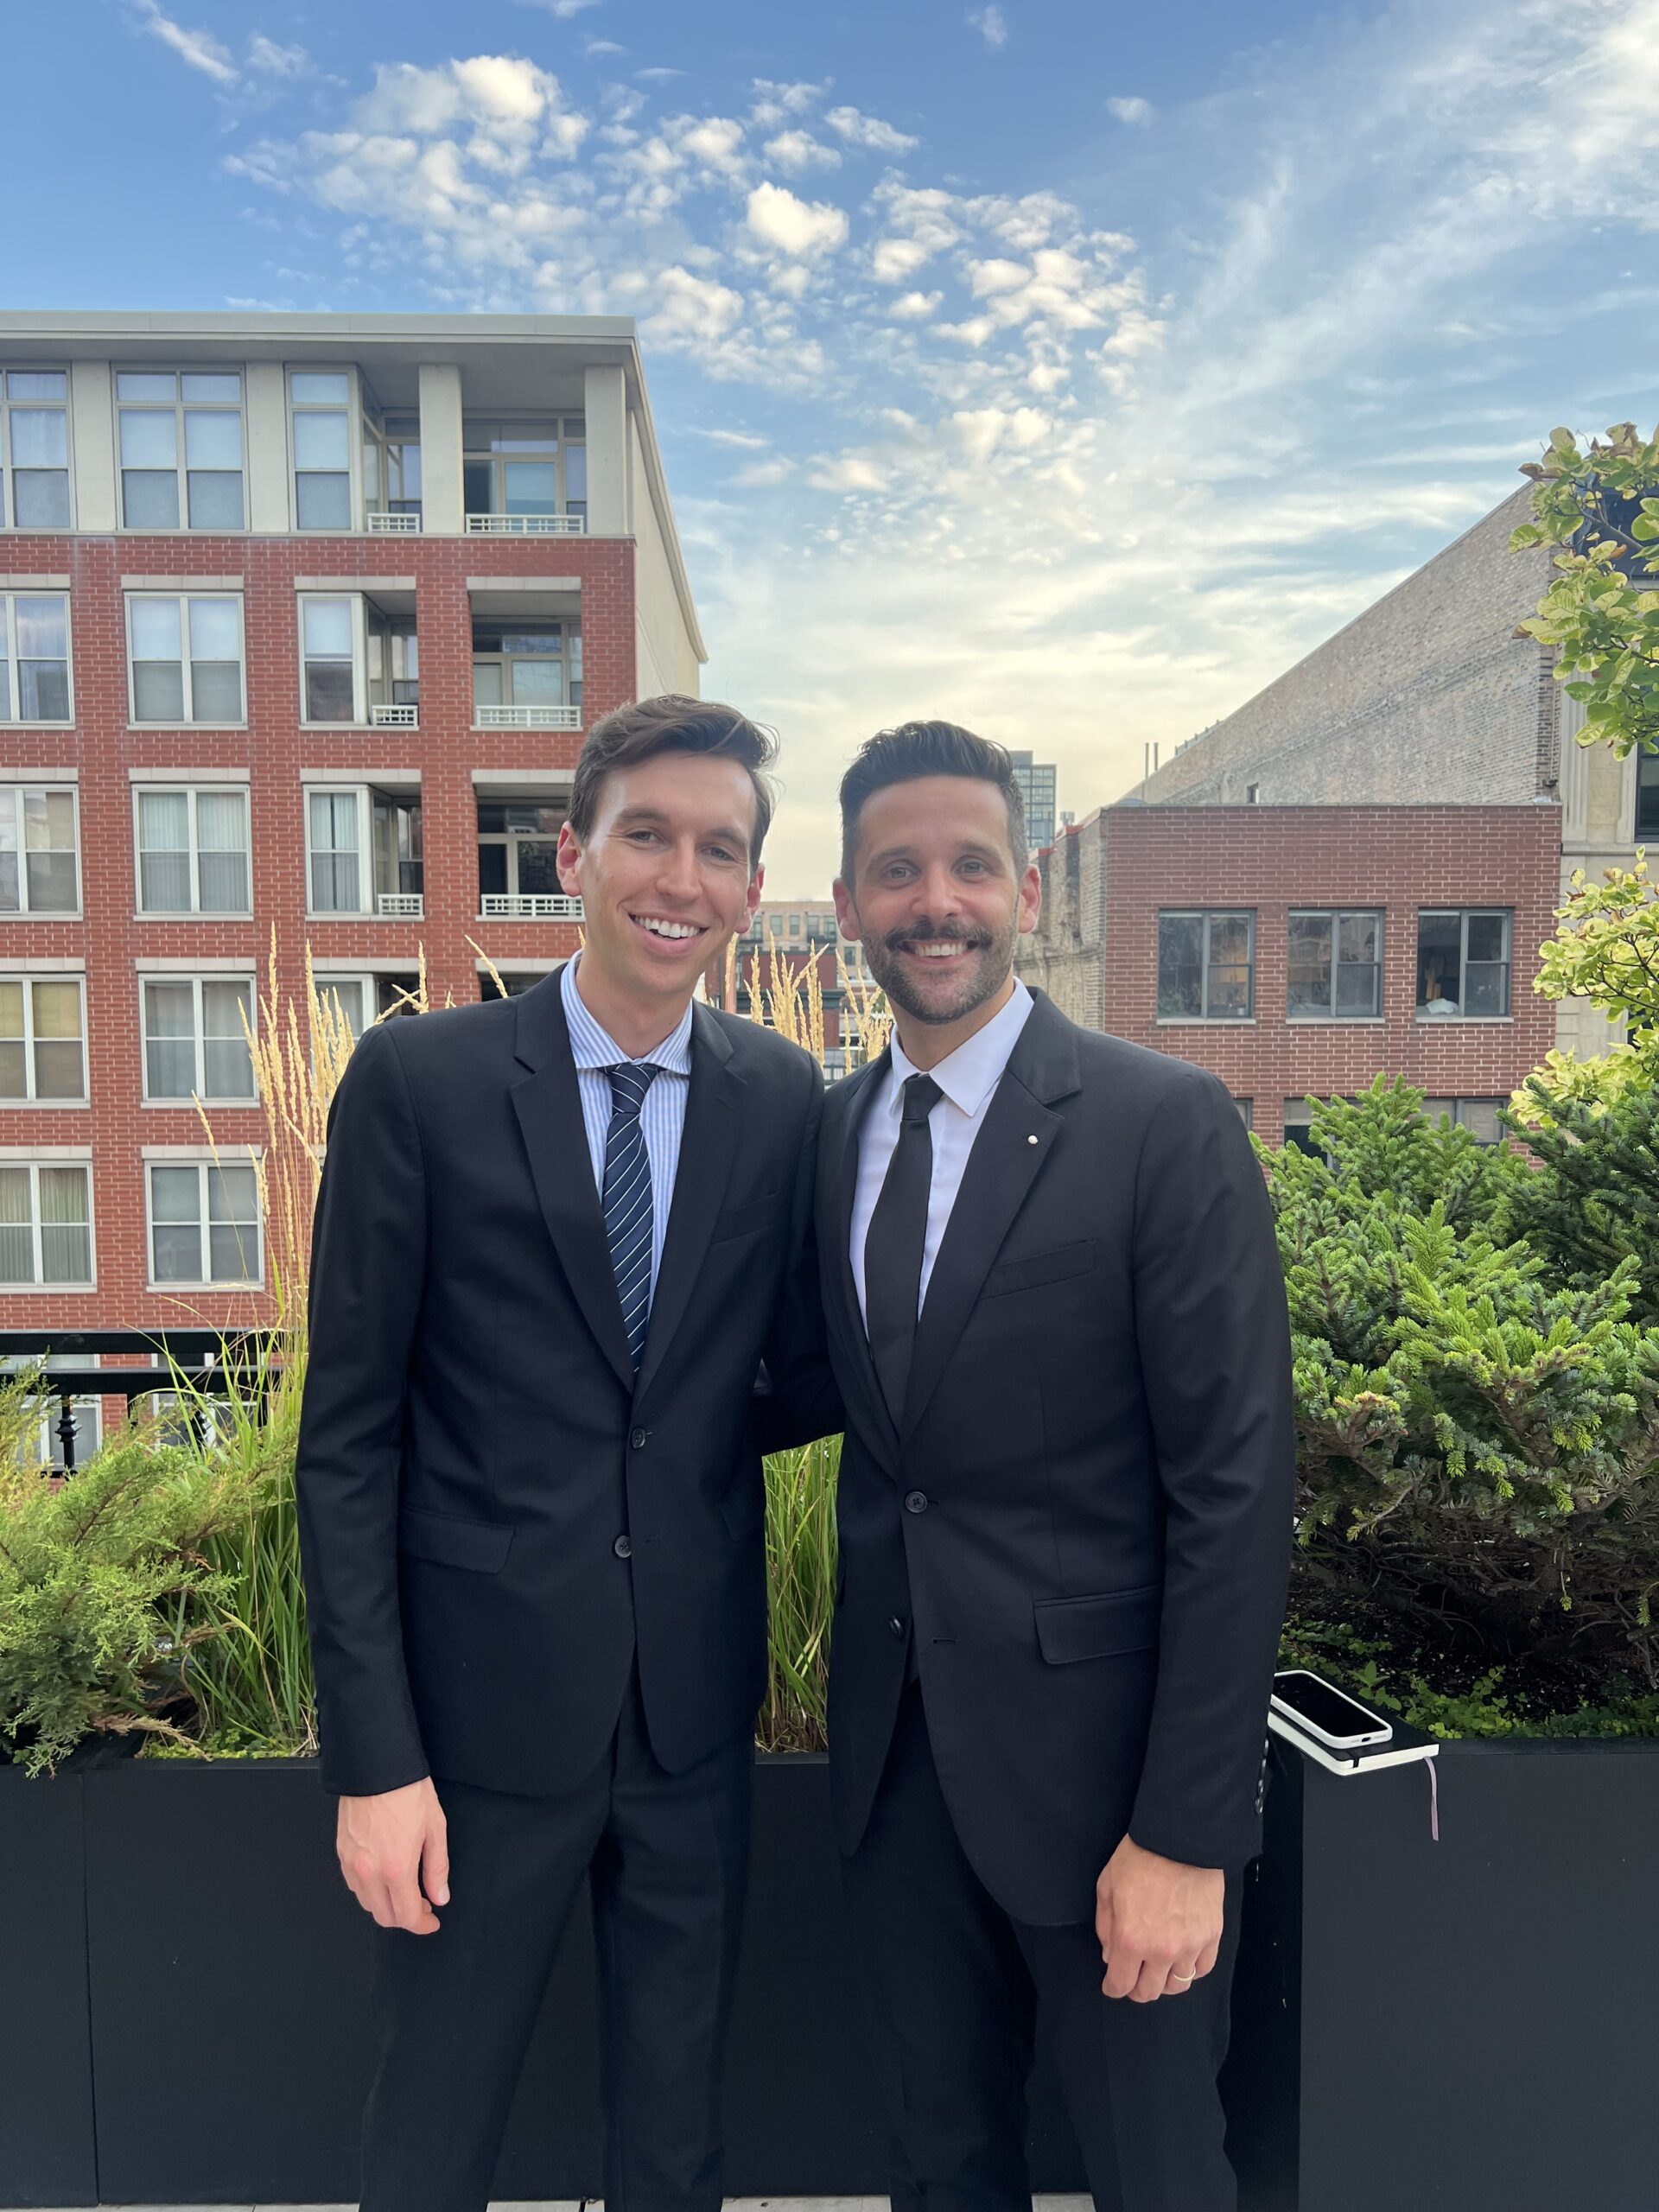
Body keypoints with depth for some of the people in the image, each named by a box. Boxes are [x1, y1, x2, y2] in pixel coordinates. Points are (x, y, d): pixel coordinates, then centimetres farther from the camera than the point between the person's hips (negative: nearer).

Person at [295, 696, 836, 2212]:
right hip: (484, 1704, -2)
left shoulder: (783, 1099, -2)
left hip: (696, 1705, 3)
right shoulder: (418, 1080, -10)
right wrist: (373, 1756, -9)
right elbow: (349, 1437, -9)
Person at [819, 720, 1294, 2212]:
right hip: (895, 1751, 5)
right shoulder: (831, 1132, 4)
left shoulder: (1165, 1125, -14)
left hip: (1094, 1753, -4)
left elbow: (1234, 1492, -15)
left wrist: (1186, 1835, -15)